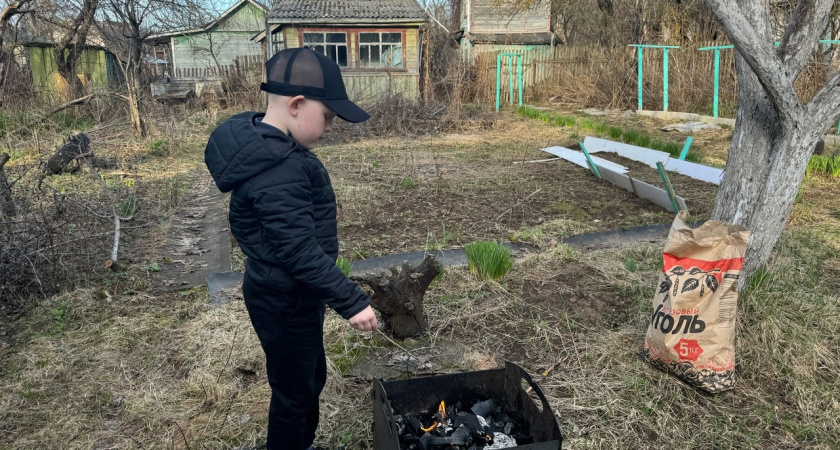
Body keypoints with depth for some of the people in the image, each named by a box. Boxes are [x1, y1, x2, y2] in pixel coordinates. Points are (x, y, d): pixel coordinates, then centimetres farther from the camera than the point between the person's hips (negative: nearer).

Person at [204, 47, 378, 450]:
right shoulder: (278, 171, -30)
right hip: (286, 301, -10)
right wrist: (351, 300, -27)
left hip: (290, 293, 10)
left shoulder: (262, 145, 3)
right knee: (294, 391, 10)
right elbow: (300, 251, -31)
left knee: (310, 381, 25)